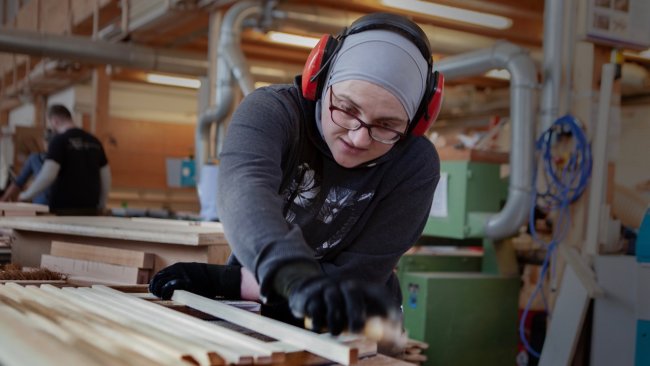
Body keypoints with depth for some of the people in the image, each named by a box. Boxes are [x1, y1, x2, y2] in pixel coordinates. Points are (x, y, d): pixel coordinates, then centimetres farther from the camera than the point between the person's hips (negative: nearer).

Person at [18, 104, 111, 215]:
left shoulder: (59, 140, -7)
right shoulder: (94, 142, 11)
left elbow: (48, 175, -17)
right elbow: (106, 177, 13)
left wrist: (27, 195, -3)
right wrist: (101, 206, 22)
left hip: (65, 208, -6)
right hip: (90, 208, 6)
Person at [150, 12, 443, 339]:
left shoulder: (415, 167, -16)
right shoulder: (271, 109, -17)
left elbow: (354, 279, -18)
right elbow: (245, 190, -36)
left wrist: (222, 280, -24)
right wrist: (298, 279, -54)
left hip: (346, 330, 0)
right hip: (250, 314, 0)